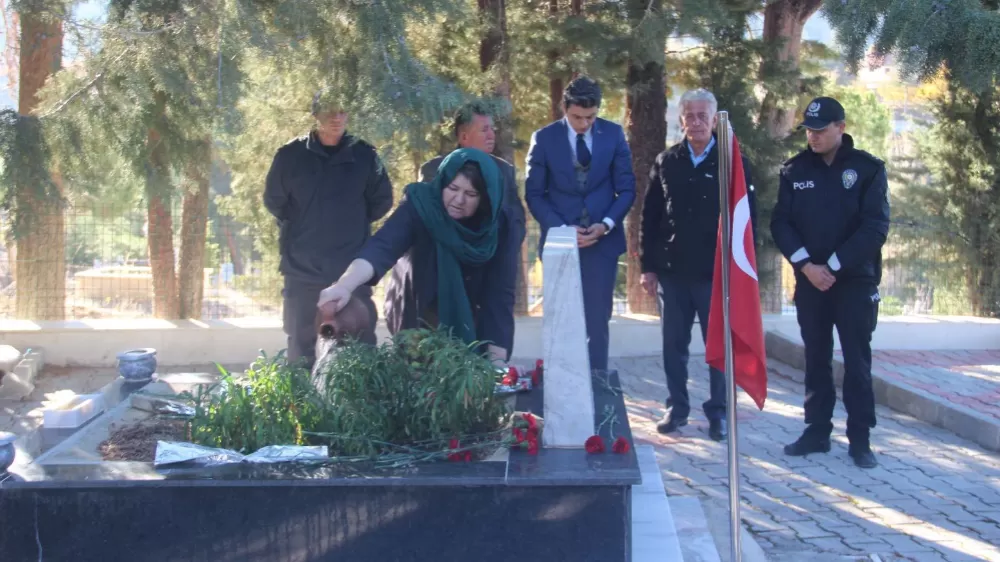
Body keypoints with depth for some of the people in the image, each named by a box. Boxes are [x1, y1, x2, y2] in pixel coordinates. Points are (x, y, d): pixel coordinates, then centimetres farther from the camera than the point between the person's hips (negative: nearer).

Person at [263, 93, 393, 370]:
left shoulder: (364, 155, 0)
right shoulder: (291, 155, -1)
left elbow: (382, 201, 11)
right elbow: (273, 201, 11)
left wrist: (354, 223, 10)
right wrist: (301, 228, 12)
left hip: (352, 272, 0)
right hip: (302, 270, 0)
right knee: (301, 349, 8)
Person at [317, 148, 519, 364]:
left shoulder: (501, 225, -19)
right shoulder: (421, 205, -24)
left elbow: (500, 292, -20)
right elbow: (383, 246, -39)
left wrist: (497, 358, -26)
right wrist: (345, 285, -57)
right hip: (418, 318, -1)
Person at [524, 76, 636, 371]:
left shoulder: (614, 135, 1)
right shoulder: (544, 138, -2)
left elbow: (626, 188, 3)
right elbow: (534, 193, -1)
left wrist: (606, 225, -12)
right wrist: (560, 228, -14)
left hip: (602, 240, 1)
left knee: (597, 321, 2)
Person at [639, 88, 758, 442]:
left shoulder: (734, 163, 0)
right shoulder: (666, 162, 7)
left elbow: (748, 219, -1)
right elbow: (649, 217, 7)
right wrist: (648, 266, 2)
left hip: (718, 271, -2)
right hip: (673, 270, 2)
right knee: (673, 344, 8)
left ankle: (718, 413, 13)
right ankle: (677, 408, 19)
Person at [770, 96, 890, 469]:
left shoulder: (868, 168, -4)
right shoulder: (795, 170, 4)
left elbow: (876, 227, -9)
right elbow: (780, 223, 2)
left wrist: (833, 266, -14)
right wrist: (806, 264, -13)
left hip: (855, 280, -3)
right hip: (810, 280, 3)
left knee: (857, 361, 0)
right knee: (816, 359, 8)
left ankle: (860, 439, 6)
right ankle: (817, 431, 16)